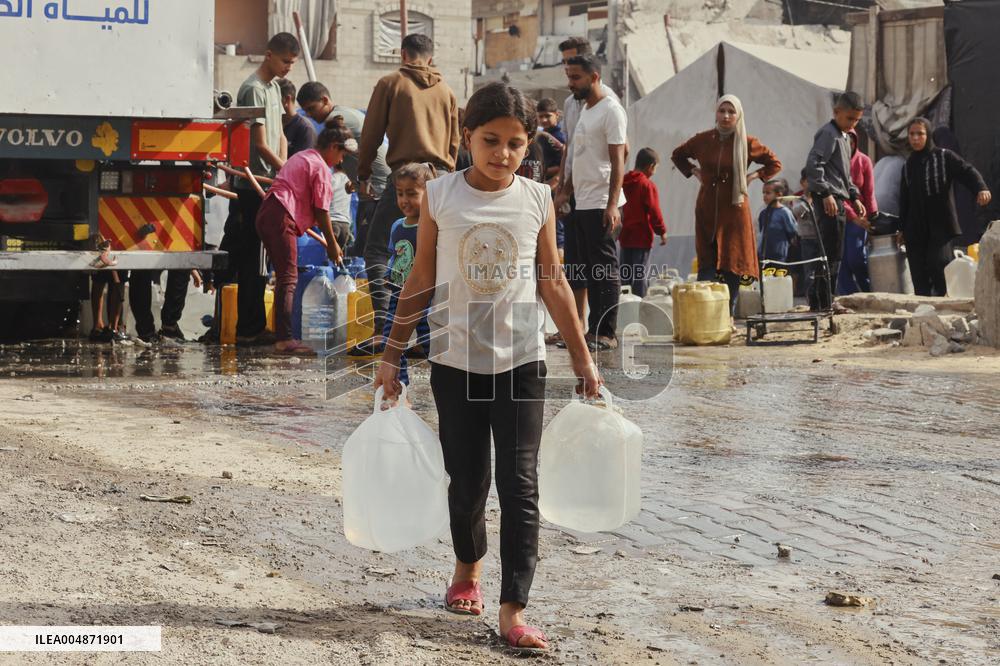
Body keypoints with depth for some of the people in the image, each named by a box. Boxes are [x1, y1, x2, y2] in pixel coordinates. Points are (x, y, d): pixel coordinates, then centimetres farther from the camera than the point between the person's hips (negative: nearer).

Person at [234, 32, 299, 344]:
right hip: (255, 185, -9)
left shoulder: (274, 87, 17)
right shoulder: (254, 89, -12)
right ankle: (248, 329, -3)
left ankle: (255, 326, 17)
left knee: (259, 258, 12)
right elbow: (260, 143, -16)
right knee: (253, 258, -7)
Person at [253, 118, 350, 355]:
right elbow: (321, 211, -6)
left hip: (266, 213, 10)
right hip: (281, 218, -10)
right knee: (288, 277, -11)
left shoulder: (301, 157, 25)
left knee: (284, 276, 14)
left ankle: (282, 335, 17)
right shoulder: (321, 167, -5)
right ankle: (285, 339, -16)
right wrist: (332, 244, 3)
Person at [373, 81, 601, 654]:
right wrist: (392, 355, 4)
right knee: (466, 479, 12)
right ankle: (468, 565, 40)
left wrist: (583, 358, 6)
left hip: (521, 360, 0)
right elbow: (422, 281, 3)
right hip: (456, 360, 0)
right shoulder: (441, 197, -3)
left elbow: (553, 284, 5)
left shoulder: (537, 200, -2)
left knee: (520, 484, -5)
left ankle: (514, 611, -5)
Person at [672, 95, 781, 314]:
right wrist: (694, 172, 9)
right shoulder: (702, 140, 4)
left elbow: (774, 164, 12)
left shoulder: (748, 143, -1)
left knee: (733, 265, 1)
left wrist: (753, 176, 0)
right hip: (707, 211, 1)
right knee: (707, 264, -6)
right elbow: (677, 155, 22)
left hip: (734, 211, -1)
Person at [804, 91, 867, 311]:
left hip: (838, 201, 10)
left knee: (833, 254, 11)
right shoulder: (828, 134, -9)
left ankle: (819, 301, 16)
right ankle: (823, 302, -9)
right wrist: (826, 193, -24)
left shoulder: (844, 137, 22)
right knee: (830, 253, -11)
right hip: (828, 201, -10)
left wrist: (854, 197, 22)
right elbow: (813, 164, -21)